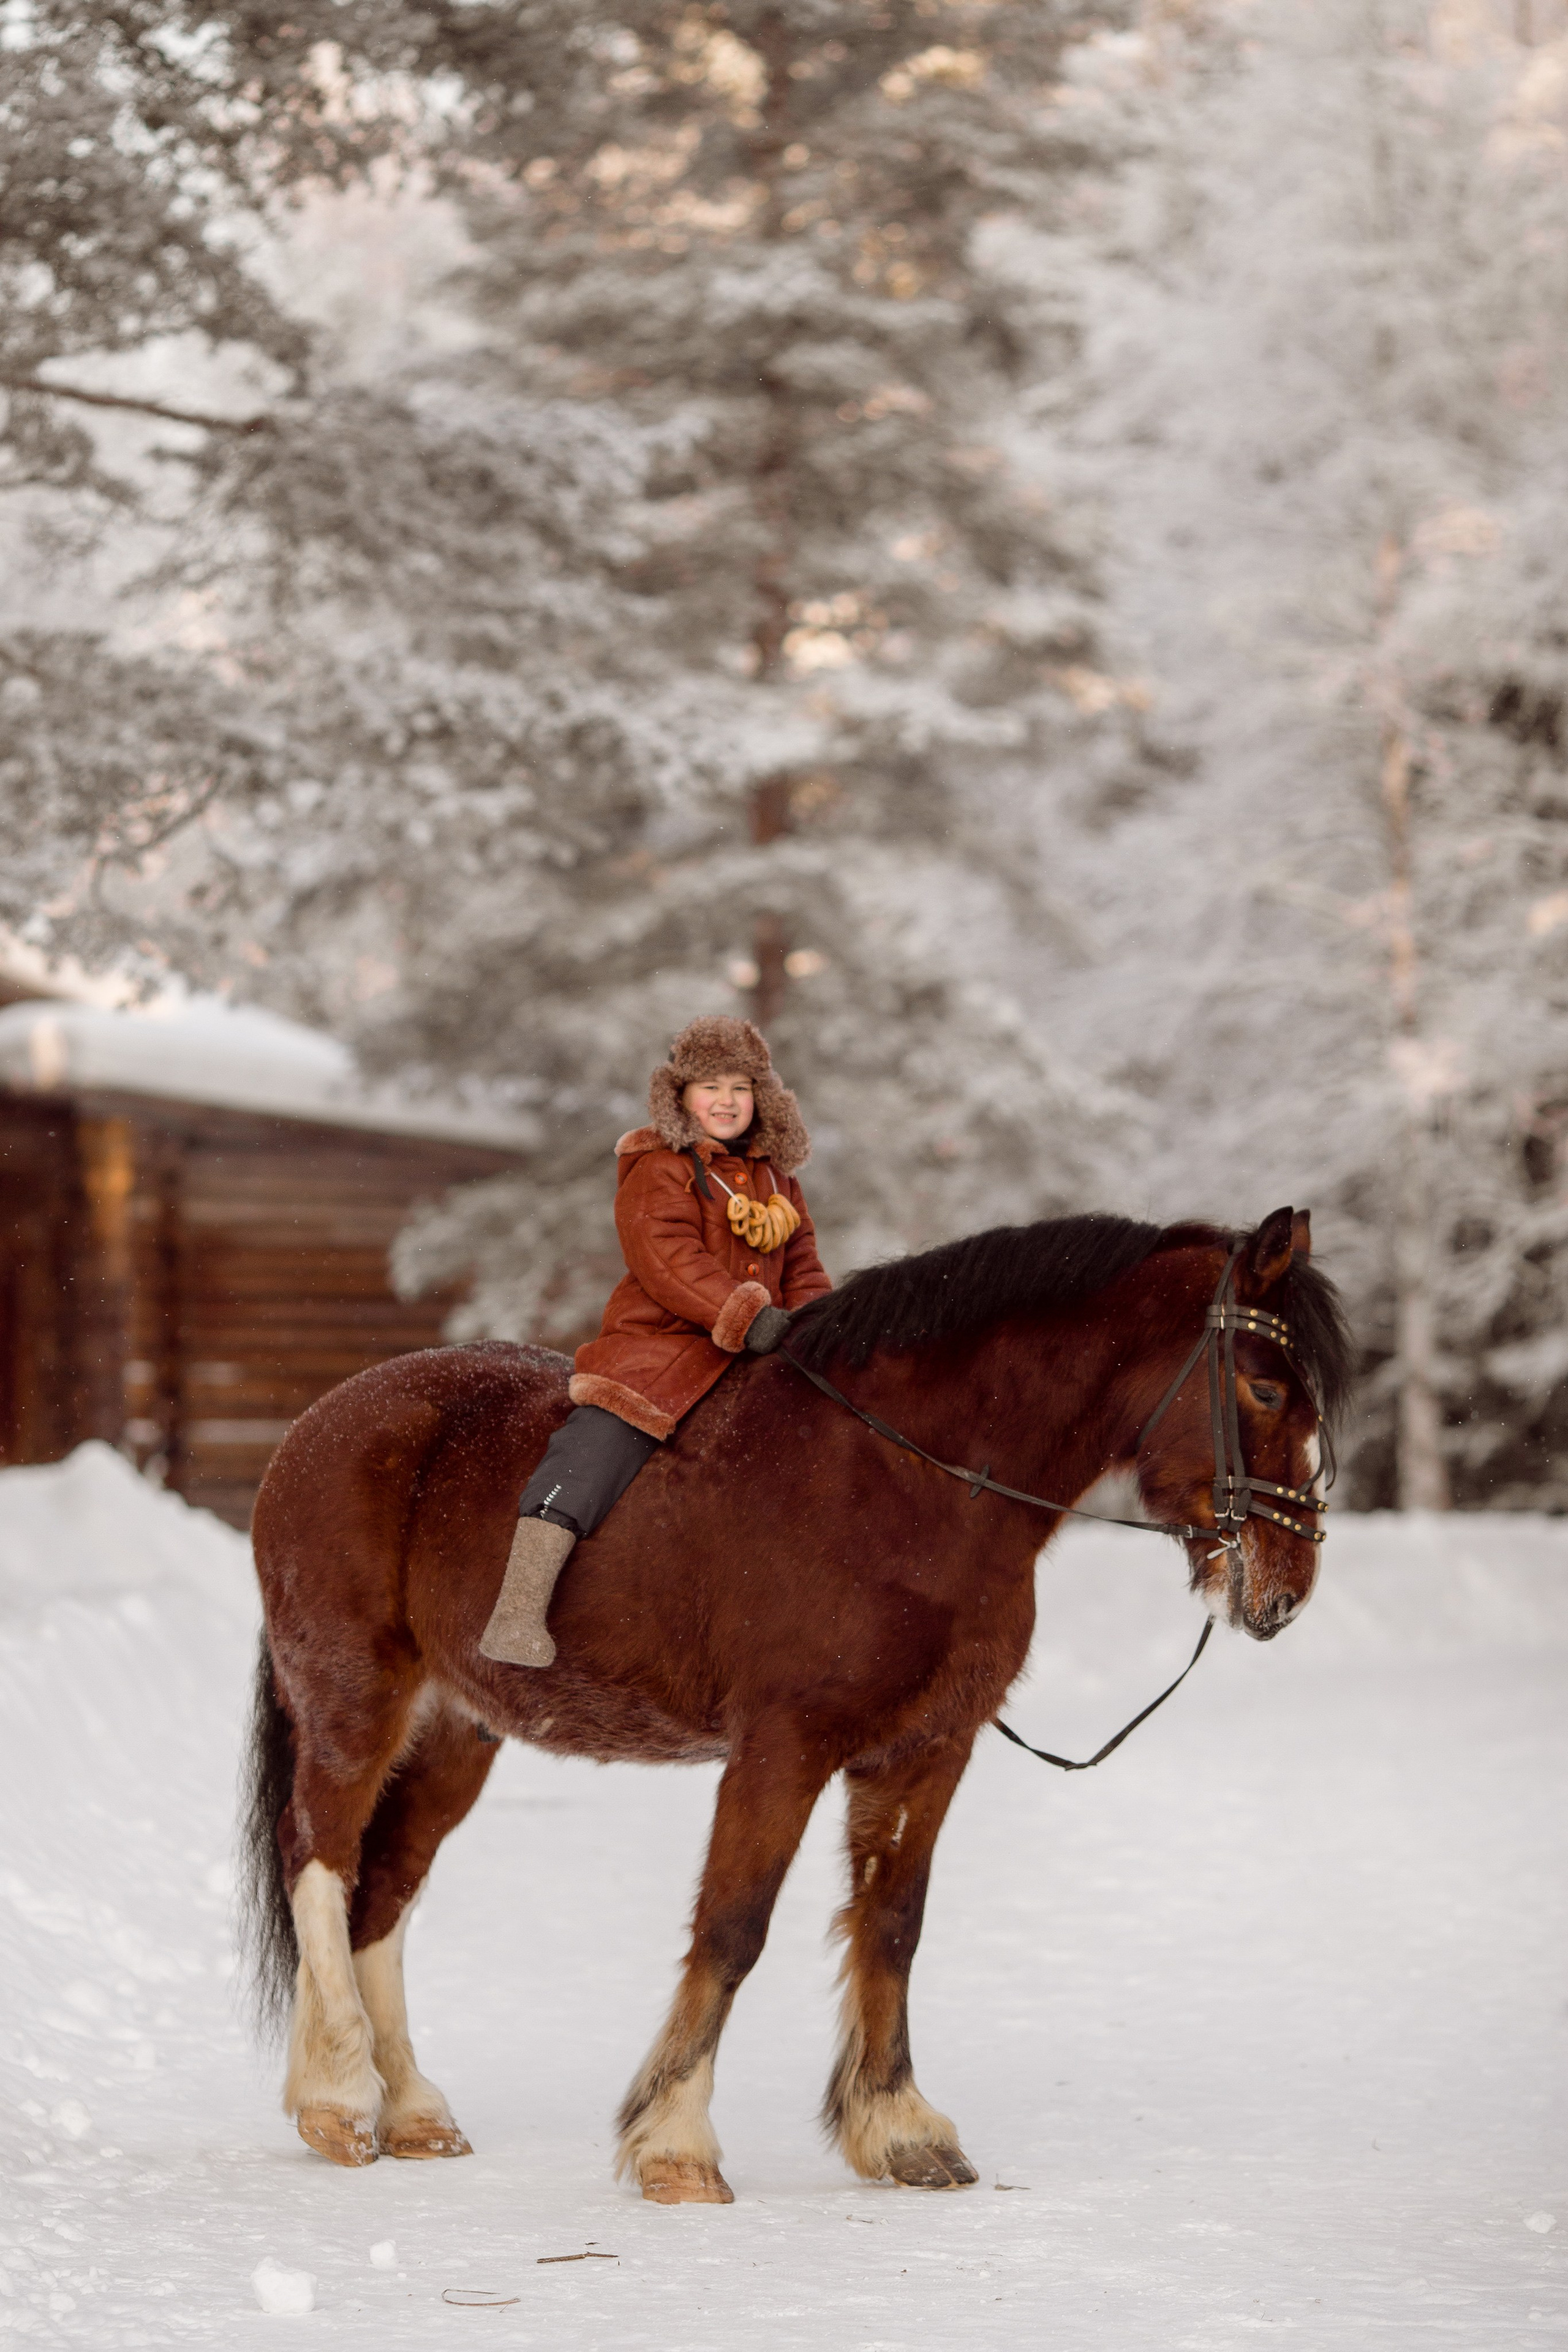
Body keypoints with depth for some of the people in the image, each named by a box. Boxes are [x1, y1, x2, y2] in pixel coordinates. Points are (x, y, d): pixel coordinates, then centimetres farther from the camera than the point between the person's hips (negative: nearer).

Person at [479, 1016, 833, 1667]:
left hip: (756, 1356, 7)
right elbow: (671, 1262, -15)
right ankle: (518, 1614, -32)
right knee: (603, 1441, -25)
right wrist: (747, 1316, -25)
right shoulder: (658, 1171, -2)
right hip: (660, 1344, -7)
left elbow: (800, 1266, 26)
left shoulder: (775, 1177, 20)